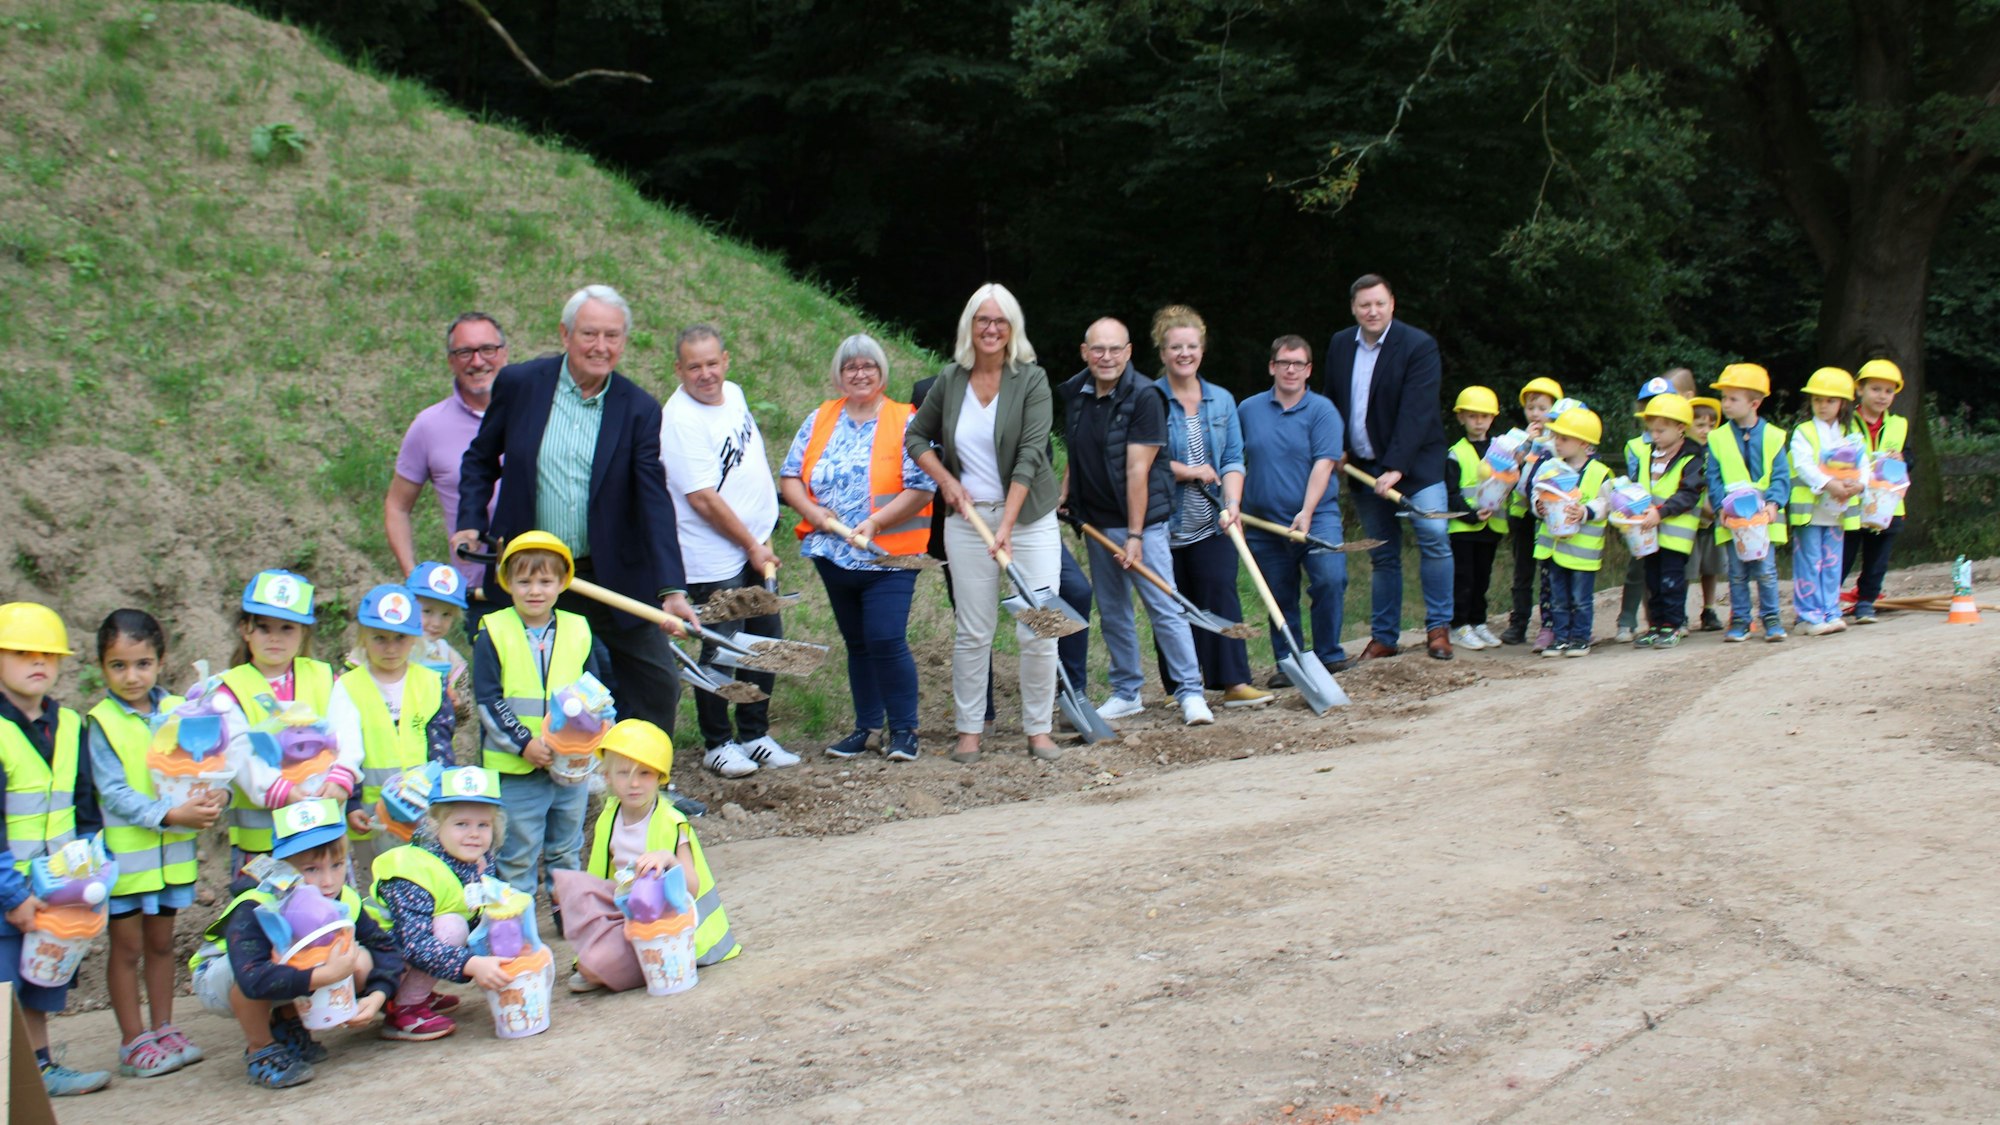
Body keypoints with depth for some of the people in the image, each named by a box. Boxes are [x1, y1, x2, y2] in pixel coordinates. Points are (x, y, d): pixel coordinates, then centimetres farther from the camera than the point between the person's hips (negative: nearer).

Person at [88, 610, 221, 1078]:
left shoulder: (178, 711, 2)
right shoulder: (101, 723, -10)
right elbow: (114, 794, -15)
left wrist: (216, 796, -19)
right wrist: (171, 814, -26)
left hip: (174, 851, 4)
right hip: (125, 855, -4)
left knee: (161, 942, 15)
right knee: (127, 948, 6)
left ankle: (163, 1030, 26)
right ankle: (134, 1043, 14)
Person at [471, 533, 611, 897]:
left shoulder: (578, 631, 3)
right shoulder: (494, 634, -7)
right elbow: (487, 700, -10)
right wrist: (524, 743, -19)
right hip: (514, 769, -3)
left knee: (566, 851, 18)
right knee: (518, 856, 4)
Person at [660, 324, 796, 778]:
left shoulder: (734, 395, 7)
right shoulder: (678, 418, -19)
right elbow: (703, 499, -20)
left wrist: (763, 539, 14)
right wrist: (751, 545, -12)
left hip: (756, 547, 8)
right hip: (714, 559, -8)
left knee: (766, 643, 13)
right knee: (722, 653, 1)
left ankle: (754, 735, 26)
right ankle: (718, 744, 16)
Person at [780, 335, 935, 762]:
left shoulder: (905, 423, -5)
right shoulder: (820, 420, 9)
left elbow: (921, 487, -12)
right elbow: (790, 475, 7)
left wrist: (876, 521, -21)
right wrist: (811, 510, -11)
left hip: (887, 555, -5)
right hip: (833, 555, 5)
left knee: (886, 641, -12)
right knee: (856, 643, 14)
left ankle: (903, 730, 1)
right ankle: (866, 726, 25)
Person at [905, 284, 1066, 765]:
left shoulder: (1032, 380, -7)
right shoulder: (950, 380, 3)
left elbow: (1029, 456, -14)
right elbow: (916, 437, 16)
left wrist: (1007, 525, -22)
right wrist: (946, 482, -1)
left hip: (1029, 517, -2)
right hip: (967, 519, 2)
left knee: (1038, 630, -3)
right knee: (973, 631, 4)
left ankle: (1038, 728, 10)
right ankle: (969, 729, 14)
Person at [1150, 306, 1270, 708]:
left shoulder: (1222, 400, 10)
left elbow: (1233, 460, 6)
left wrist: (1232, 502, -10)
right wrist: (1189, 471, -10)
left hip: (1210, 521, 2)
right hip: (1165, 520, -2)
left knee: (1220, 593, -8)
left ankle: (1235, 682, -8)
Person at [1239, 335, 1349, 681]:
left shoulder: (1322, 410, -2)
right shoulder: (1248, 409, 8)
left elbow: (1324, 464, -11)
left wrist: (1306, 513, -21)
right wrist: (1234, 505, 9)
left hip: (1316, 516, -3)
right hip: (1264, 524, 3)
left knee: (1330, 579, -20)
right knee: (1280, 598, 7)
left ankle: (1327, 654, -5)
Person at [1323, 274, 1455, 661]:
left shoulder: (1419, 346, -10)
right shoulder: (1339, 346, 7)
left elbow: (1416, 411, -18)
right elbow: (1331, 404, 17)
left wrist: (1395, 467, -24)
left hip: (1414, 462, -4)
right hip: (1364, 466, 4)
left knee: (1434, 536, -16)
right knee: (1382, 555, 8)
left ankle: (1438, 628, -6)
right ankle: (1384, 637, 14)